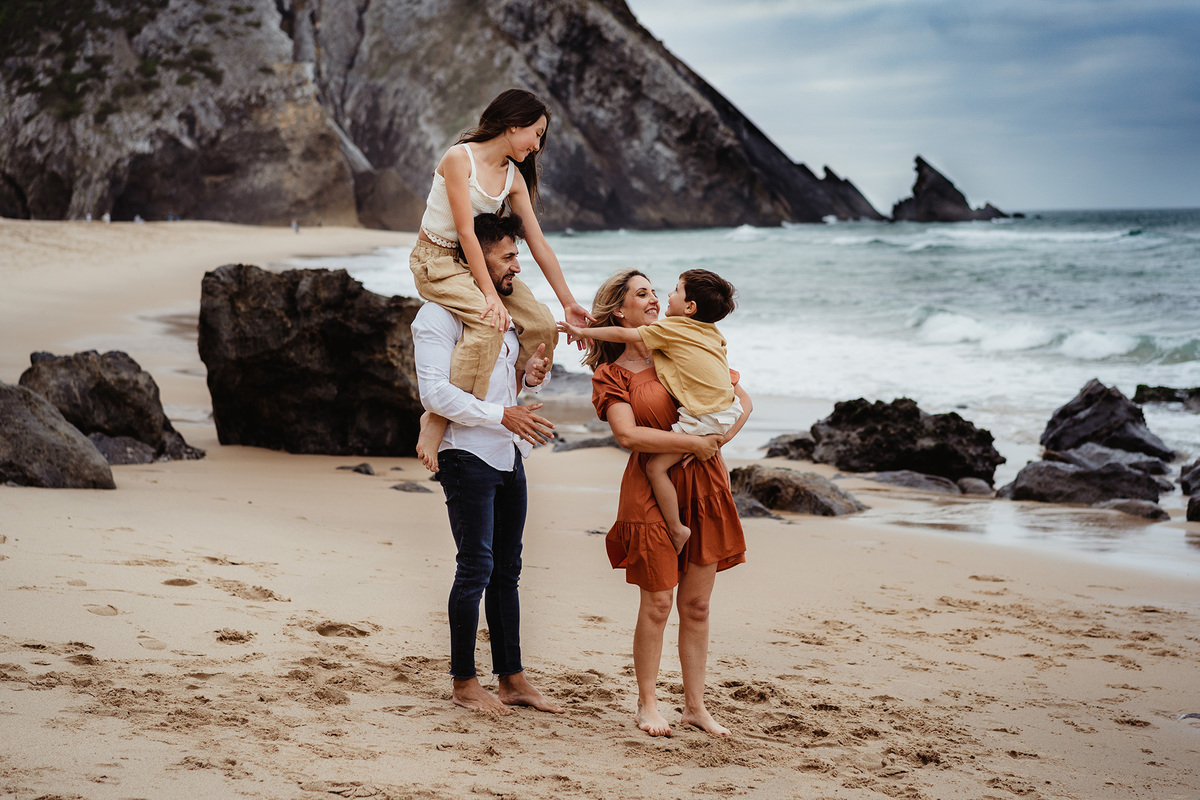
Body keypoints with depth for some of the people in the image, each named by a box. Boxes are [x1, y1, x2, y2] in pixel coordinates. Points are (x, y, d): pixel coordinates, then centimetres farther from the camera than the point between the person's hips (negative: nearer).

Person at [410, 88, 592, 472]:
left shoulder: (513, 177, 3)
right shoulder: (459, 158, -18)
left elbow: (538, 244, 5)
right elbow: (465, 231, -23)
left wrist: (569, 303, 3)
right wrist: (489, 293, -28)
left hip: (476, 259, 8)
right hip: (436, 259, -8)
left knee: (542, 325, -7)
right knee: (491, 322, -33)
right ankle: (436, 420, -30)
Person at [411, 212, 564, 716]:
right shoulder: (440, 315, -10)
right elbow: (435, 393, -19)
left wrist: (525, 376, 5)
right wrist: (503, 414, -22)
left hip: (508, 457, 8)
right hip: (467, 456, -8)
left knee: (507, 570, 10)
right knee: (476, 568, -6)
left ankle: (512, 679, 16)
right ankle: (463, 682, 4)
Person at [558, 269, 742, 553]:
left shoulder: (670, 328, -6)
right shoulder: (712, 332, 14)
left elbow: (623, 335, -4)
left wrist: (583, 332, 7)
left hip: (704, 418, -9)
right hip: (729, 407, 9)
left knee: (656, 466, -5)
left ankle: (677, 529, -3)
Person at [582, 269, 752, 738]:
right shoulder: (612, 373, -1)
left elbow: (742, 399, 13)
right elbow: (627, 434, -16)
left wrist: (719, 439, -7)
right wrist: (693, 442, -18)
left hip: (703, 485, 4)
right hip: (652, 488, -4)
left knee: (697, 604, 7)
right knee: (657, 602, -1)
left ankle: (695, 706, 15)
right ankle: (647, 704, 14)